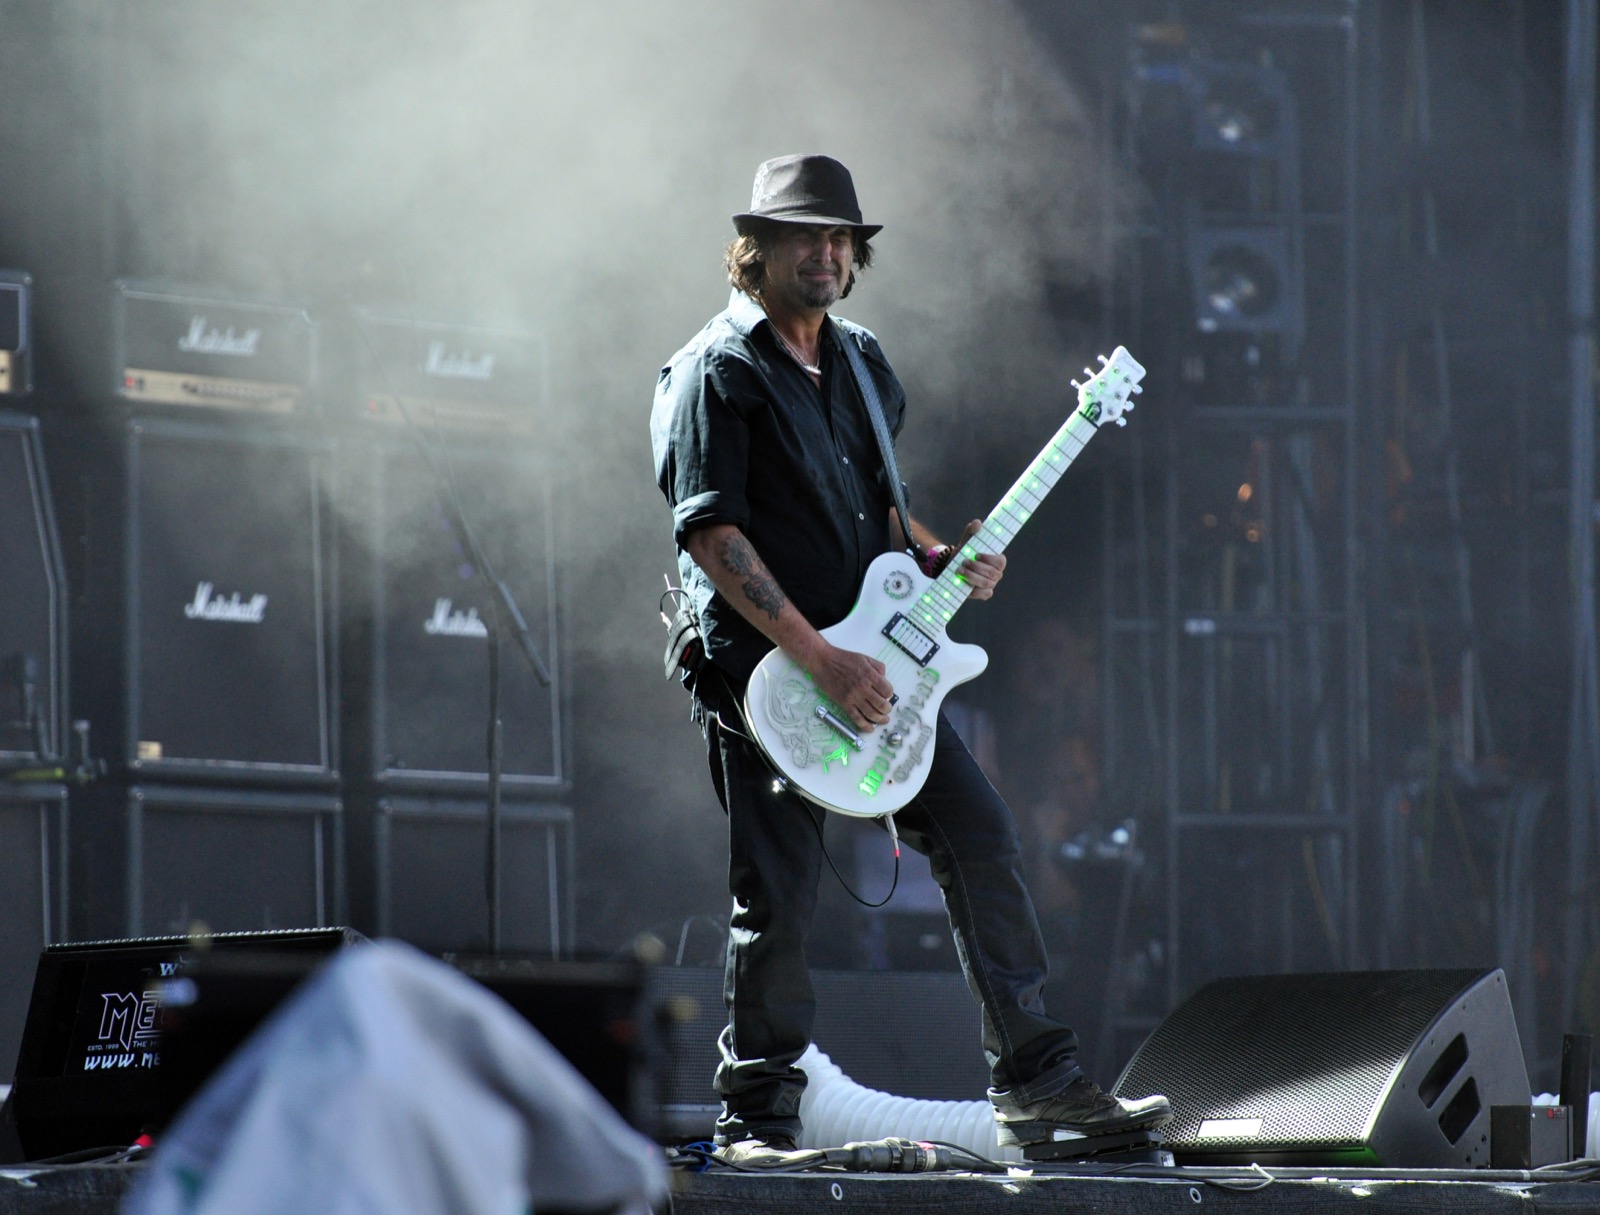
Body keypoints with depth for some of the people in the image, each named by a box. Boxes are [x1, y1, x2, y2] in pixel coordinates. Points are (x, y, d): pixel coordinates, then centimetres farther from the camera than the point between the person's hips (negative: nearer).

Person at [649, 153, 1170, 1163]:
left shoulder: (864, 364, 16)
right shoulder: (716, 372, -8)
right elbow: (710, 534, -16)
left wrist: (942, 560, 5)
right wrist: (821, 660, -20)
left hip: (873, 666, 7)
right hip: (762, 674, -7)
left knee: (982, 838, 0)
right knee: (778, 900, -5)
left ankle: (1037, 1082, 4)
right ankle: (758, 1119, 7)